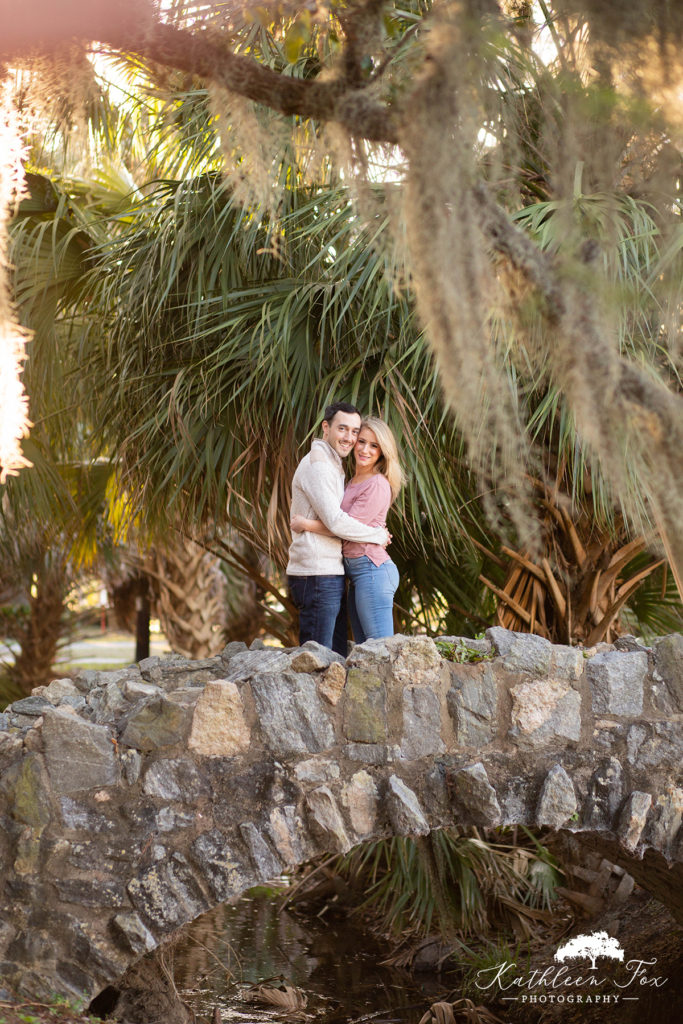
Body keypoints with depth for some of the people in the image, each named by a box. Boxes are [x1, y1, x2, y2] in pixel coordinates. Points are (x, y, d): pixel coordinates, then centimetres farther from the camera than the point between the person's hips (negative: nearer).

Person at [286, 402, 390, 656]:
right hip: (317, 575, -10)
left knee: (337, 657, 11)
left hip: (331, 575, 10)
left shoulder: (332, 467, 22)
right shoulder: (317, 466, -11)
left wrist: (371, 530, 7)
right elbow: (335, 521, -18)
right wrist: (378, 535, -6)